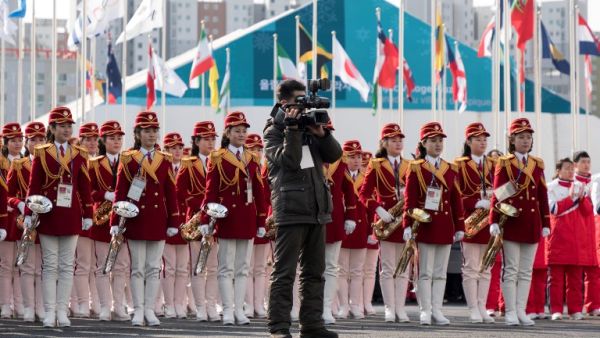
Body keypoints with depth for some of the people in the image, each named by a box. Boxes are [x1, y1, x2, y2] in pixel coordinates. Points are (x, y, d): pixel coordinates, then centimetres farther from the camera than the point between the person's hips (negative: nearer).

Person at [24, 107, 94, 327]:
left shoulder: (79, 155, 7)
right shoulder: (42, 154, 1)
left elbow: (85, 187, 8)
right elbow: (33, 186, -1)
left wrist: (87, 215, 4)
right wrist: (29, 214, -8)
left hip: (71, 216, 2)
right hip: (48, 216, -2)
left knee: (67, 265, 3)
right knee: (50, 265, 0)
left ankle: (62, 311, 7)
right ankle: (50, 312, 3)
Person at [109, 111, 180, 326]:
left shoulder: (165, 160, 7)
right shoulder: (128, 159, 0)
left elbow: (171, 194, 8)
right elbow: (120, 192, -2)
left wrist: (173, 222, 3)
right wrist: (115, 222, -8)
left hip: (158, 220, 2)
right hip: (136, 219, -2)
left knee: (154, 267, 4)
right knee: (137, 267, 1)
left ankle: (150, 310, 9)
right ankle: (138, 310, 6)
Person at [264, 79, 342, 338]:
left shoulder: (309, 127, 15)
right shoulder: (273, 132, -1)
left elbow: (334, 154, 7)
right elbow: (289, 160, -16)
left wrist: (321, 133, -8)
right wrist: (293, 129, -19)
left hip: (317, 210, 7)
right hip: (291, 210, -7)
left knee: (314, 271, 9)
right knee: (284, 272, -7)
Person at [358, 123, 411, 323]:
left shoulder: (409, 167, 11)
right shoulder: (376, 166, 2)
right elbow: (364, 194, -1)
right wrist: (378, 210, -15)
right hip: (386, 221, -3)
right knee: (388, 268, -2)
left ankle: (400, 308, 5)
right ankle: (389, 308, 1)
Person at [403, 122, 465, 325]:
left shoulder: (451, 170, 11)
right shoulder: (416, 168, 0)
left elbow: (456, 201, 12)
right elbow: (410, 199, -5)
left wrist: (460, 227, 9)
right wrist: (408, 225, -12)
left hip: (445, 226, 4)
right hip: (425, 225, -4)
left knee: (440, 272, 5)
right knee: (425, 272, -2)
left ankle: (437, 311, 8)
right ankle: (425, 311, 1)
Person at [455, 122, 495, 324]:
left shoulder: (492, 165, 13)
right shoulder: (459, 165, 0)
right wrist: (477, 203, -17)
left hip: (489, 221, 5)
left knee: (485, 268, 6)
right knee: (471, 267, -4)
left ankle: (482, 308, 9)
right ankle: (473, 309, -1)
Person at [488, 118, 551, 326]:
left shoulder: (537, 164, 12)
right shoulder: (504, 163, 0)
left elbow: (543, 196, 12)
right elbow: (497, 195, -6)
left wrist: (546, 224, 8)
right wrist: (494, 221, -13)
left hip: (532, 223, 4)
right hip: (511, 221, -4)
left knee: (526, 271, 6)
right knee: (511, 269, -3)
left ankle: (521, 311, 9)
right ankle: (511, 312, 0)